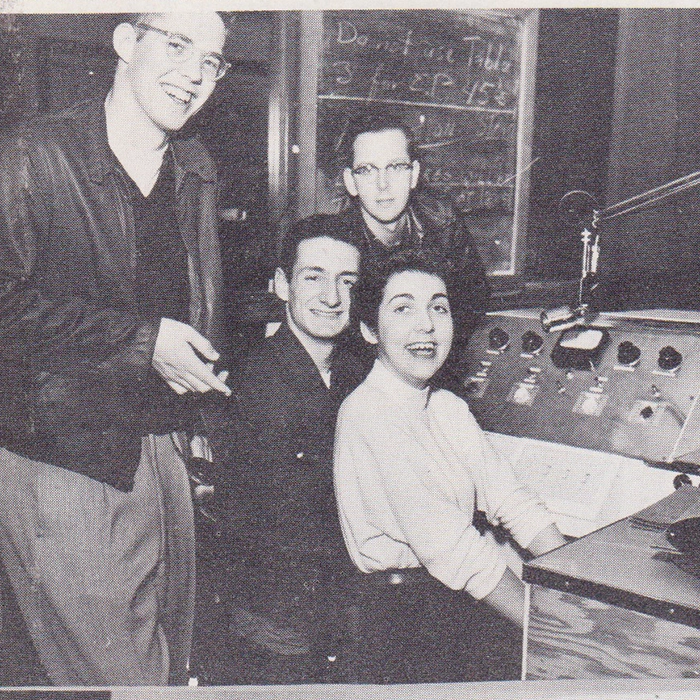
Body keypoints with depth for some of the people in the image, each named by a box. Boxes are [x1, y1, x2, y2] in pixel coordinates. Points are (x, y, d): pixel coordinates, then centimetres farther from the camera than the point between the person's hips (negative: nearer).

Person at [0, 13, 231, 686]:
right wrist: (141, 339, -15)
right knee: (117, 676, -1)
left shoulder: (195, 168, 13)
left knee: (171, 660, 17)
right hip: (59, 459, -6)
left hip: (164, 449, 6)